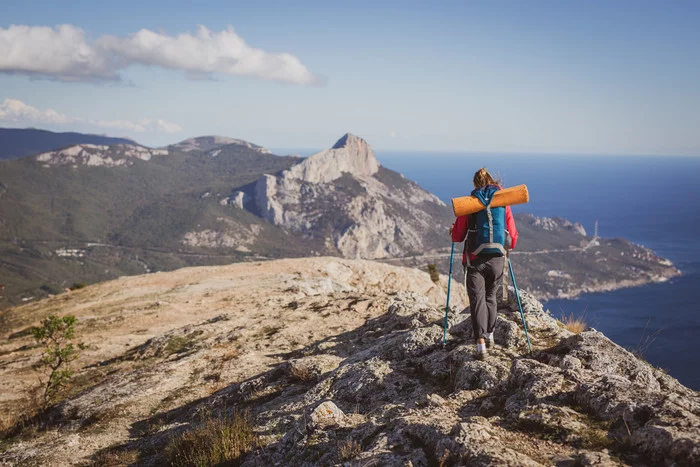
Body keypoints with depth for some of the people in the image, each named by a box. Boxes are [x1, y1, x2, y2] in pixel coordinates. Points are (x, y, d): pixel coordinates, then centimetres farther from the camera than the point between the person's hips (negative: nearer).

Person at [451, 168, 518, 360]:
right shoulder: (503, 204, 5)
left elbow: (457, 237, 2)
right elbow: (513, 238, 7)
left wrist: (454, 230, 25)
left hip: (475, 259, -2)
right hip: (497, 258, 3)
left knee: (477, 299, -2)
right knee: (490, 297, 22)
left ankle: (481, 343, -16)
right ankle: (490, 335, 36)